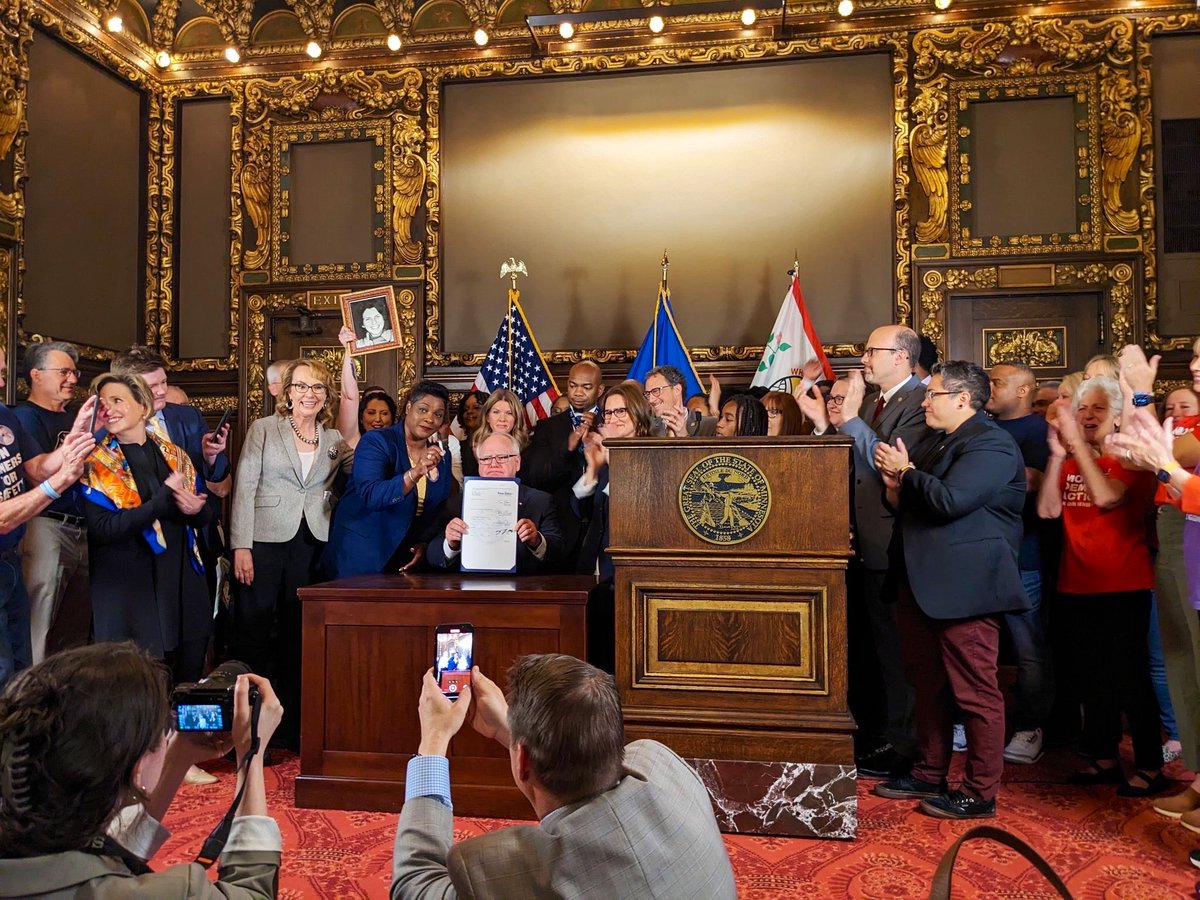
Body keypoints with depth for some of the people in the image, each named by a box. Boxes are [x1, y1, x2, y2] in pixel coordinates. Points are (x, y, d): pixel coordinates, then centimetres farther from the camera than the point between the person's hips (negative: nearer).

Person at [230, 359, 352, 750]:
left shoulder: (334, 439, 12)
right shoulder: (263, 429, 3)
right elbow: (244, 488, -3)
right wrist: (241, 546, -10)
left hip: (312, 545, 3)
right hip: (265, 541, -3)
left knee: (297, 637, 9)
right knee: (252, 634, 2)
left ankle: (289, 729, 20)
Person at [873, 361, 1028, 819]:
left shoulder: (991, 443, -12)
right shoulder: (934, 442, 17)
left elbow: (950, 500, -26)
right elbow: (908, 504, 18)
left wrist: (906, 473, -11)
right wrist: (897, 488, -4)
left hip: (963, 587, -9)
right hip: (921, 584, 10)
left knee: (975, 691, 1)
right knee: (928, 685, 18)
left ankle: (980, 793, 13)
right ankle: (928, 775, 31)